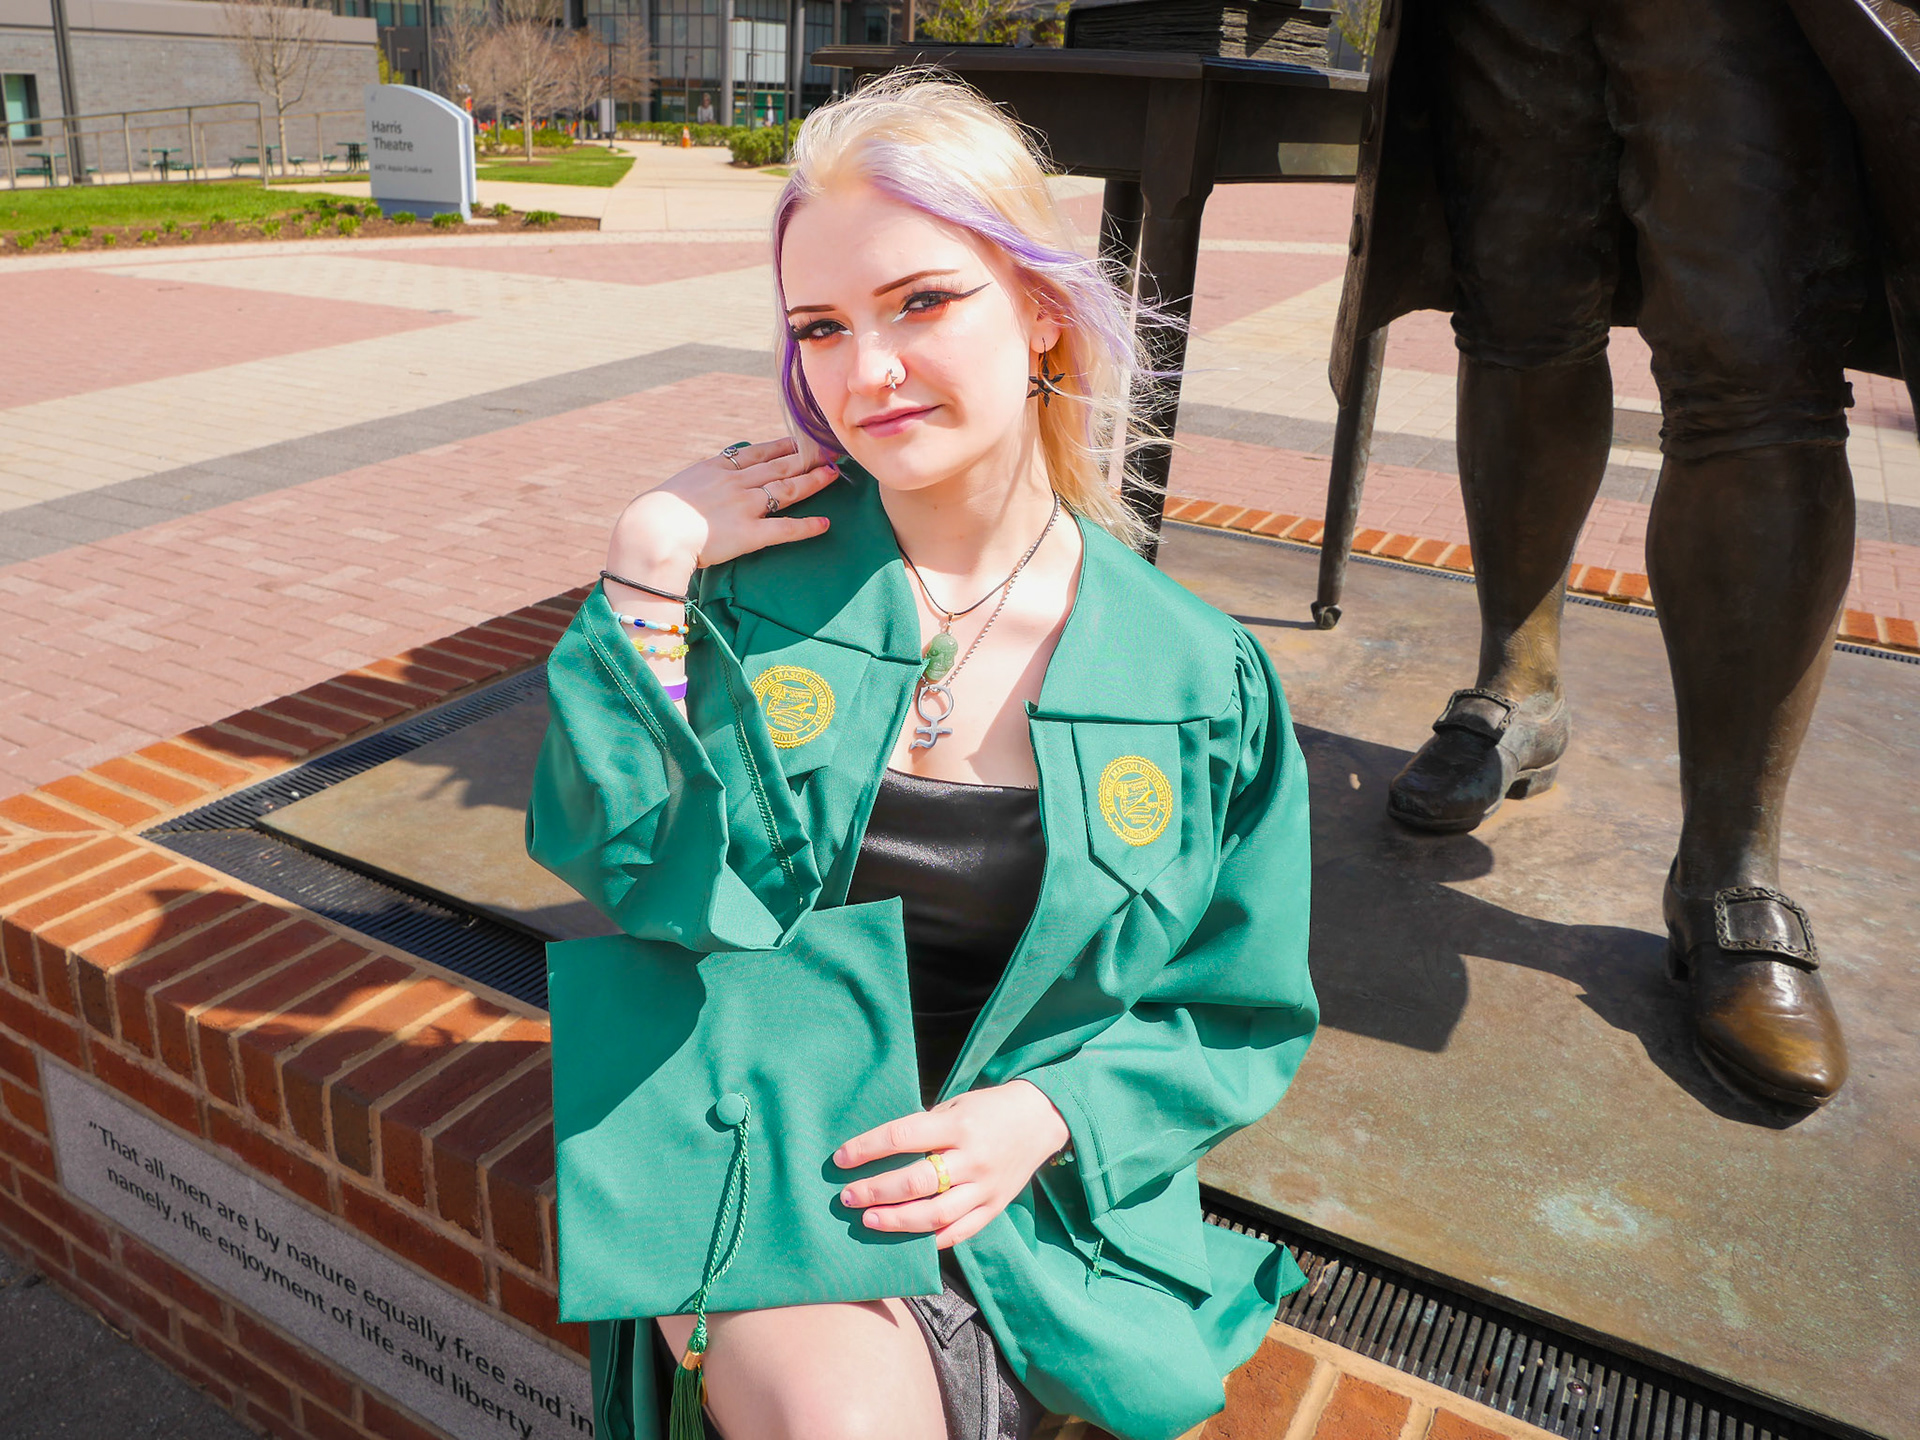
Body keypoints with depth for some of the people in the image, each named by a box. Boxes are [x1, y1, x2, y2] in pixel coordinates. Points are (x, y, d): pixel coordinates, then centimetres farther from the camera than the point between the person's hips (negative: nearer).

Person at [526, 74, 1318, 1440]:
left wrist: (1042, 1116, -14)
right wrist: (645, 572, -16)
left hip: (1016, 1191, 1)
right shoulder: (751, 564, -4)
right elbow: (612, 862, -9)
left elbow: (1241, 1016, 2)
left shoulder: (1201, 680, -6)